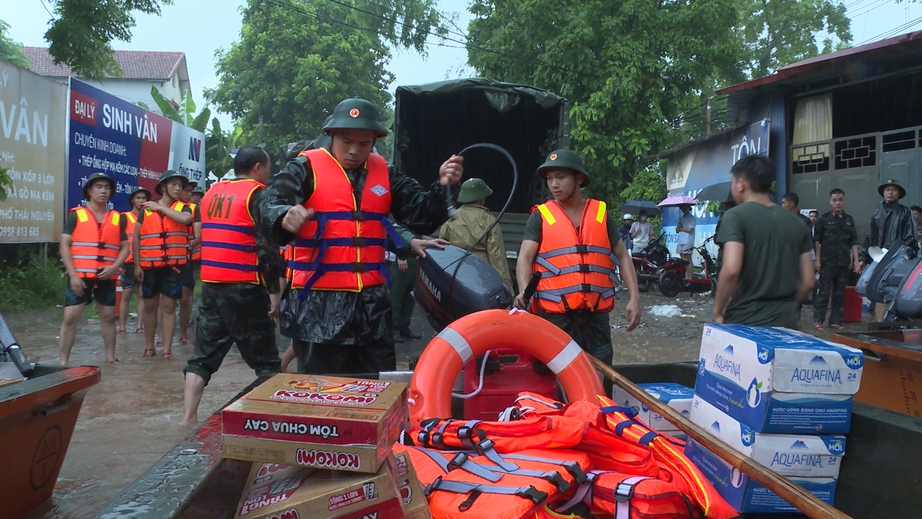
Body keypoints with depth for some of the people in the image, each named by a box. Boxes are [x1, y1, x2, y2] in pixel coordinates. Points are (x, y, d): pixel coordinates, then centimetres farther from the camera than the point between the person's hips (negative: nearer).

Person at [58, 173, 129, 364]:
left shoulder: (118, 218, 9)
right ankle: (63, 362, 1)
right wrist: (72, 274, -11)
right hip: (79, 277, -3)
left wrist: (114, 267, -9)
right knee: (70, 318, -6)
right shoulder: (76, 215, 1)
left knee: (108, 317, 10)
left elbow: (125, 247, 9)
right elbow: (64, 245, -3)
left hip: (107, 278, 3)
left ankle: (110, 358, 20)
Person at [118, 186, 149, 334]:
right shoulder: (125, 218, 1)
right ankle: (121, 327, 3)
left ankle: (139, 326, 7)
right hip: (129, 263, -2)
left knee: (142, 294, 2)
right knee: (126, 295, -1)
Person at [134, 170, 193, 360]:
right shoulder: (146, 209, 5)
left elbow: (185, 219, -20)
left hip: (174, 265, -1)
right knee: (150, 306, 9)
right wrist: (137, 265, 0)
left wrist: (161, 208, -10)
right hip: (149, 266, 1)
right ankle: (149, 346, 20)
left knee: (168, 307, 1)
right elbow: (136, 238, 6)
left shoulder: (183, 208, 5)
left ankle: (167, 349, 4)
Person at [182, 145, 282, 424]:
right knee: (266, 361, 3)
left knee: (203, 356, 12)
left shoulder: (212, 191, 14)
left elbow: (199, 234, 19)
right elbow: (267, 247, -14)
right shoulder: (257, 194, -8)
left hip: (210, 285, 7)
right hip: (244, 288, -6)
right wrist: (274, 291, -11)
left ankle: (189, 417, 11)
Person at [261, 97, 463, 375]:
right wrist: (285, 216, -41)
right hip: (319, 301, -4)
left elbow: (422, 218, 10)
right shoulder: (305, 168, -3)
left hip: (372, 300, 5)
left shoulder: (385, 174, 11)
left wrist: (441, 187, -8)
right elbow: (271, 205, -18)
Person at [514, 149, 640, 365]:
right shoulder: (540, 216, 2)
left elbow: (623, 256, 11)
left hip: (596, 315, 2)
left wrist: (634, 297, 1)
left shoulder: (601, 213, 9)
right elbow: (525, 257, -7)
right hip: (555, 316, -2)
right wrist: (524, 290, -26)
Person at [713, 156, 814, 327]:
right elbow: (807, 282, 9)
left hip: (743, 321, -5)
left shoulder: (735, 216, -8)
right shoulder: (796, 222, 9)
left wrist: (718, 312, -10)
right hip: (785, 322, 5)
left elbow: (731, 270, -22)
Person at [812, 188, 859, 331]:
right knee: (823, 292, -4)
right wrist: (818, 260, -7)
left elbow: (854, 242, 14)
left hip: (844, 263, 4)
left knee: (840, 293, 7)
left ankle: (835, 321, 13)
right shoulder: (824, 219, 1)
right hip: (827, 262, -4)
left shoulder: (849, 220, 12)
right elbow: (817, 240, -1)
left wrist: (855, 260, 6)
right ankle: (818, 321, 0)